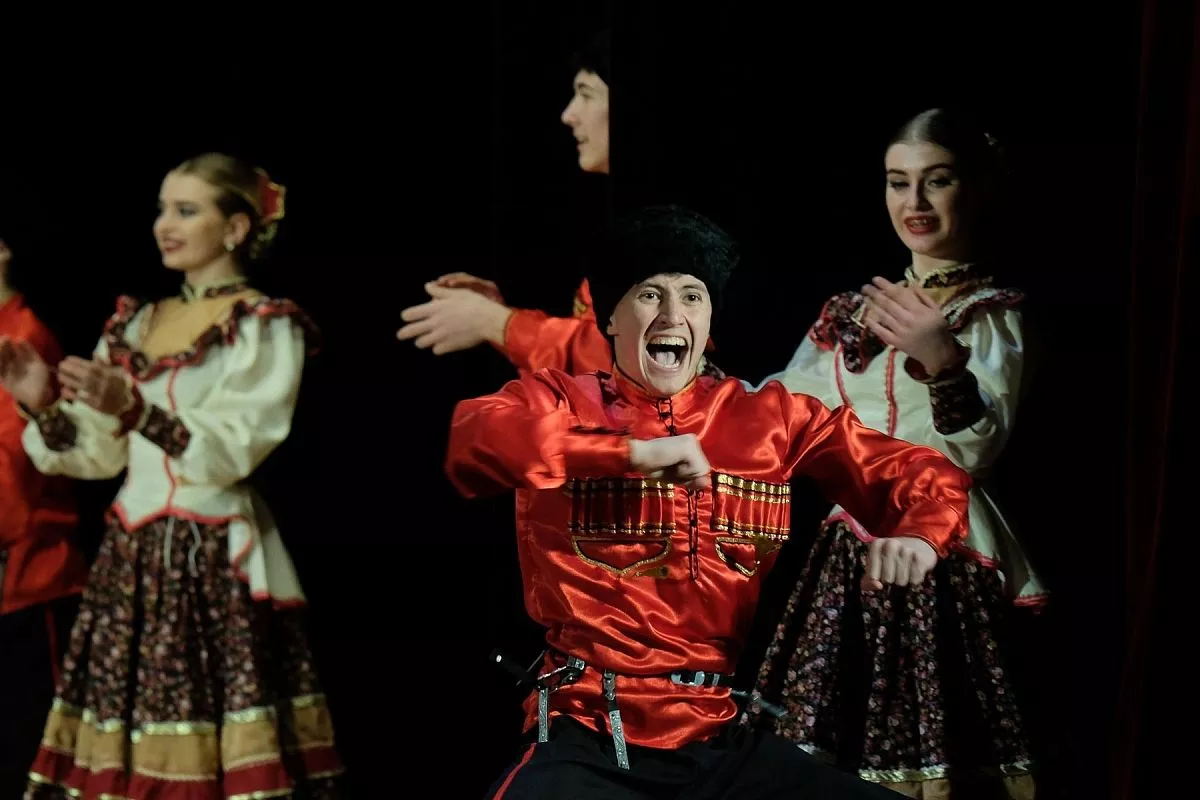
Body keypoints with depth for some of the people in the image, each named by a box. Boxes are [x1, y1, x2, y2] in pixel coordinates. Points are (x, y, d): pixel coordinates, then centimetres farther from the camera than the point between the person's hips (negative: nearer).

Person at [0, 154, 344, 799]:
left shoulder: (265, 327, -2)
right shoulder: (135, 324, 17)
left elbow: (232, 452, -14)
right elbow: (98, 455, 14)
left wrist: (134, 410, -27)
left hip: (217, 559, -6)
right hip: (130, 557, 6)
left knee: (208, 744, -12)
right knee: (121, 739, 1)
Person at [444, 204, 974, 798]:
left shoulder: (772, 418, 13)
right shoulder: (558, 401, 5)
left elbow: (925, 473, 15)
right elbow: (471, 437, -17)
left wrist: (917, 537, -8)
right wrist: (633, 452, -19)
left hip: (724, 743, 4)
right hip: (589, 742, -4)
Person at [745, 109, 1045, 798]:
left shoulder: (994, 314, -5)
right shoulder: (856, 309, 13)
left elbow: (977, 451, -19)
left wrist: (943, 361, -35)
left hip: (938, 566, -6)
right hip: (850, 559, 6)